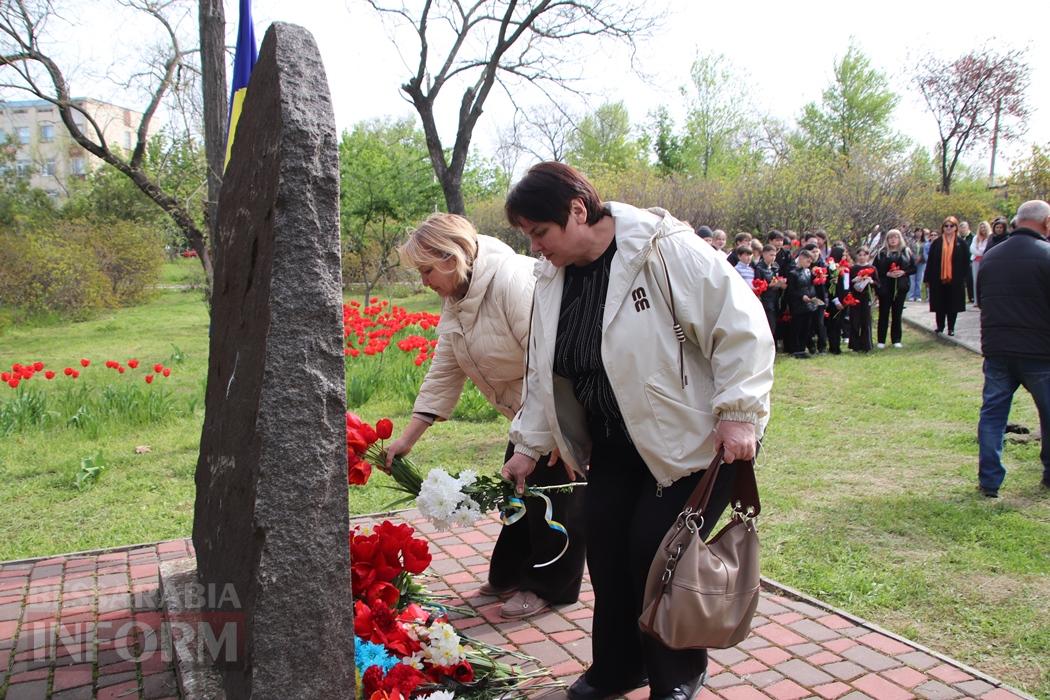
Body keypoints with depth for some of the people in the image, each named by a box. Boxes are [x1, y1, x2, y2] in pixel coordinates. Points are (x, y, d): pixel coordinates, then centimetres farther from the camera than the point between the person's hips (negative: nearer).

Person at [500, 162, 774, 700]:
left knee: (657, 549, -5)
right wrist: (529, 444, 11)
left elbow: (740, 324, -20)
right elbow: (543, 372, 11)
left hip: (692, 437, -7)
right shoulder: (553, 279, 3)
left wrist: (739, 413, -23)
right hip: (616, 443, 7)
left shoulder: (665, 250, -20)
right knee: (605, 545, 7)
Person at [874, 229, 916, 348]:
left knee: (897, 313, 5)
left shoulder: (906, 252, 7)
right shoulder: (881, 253, 3)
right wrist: (887, 273, -14)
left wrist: (903, 272, -11)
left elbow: (913, 268, 7)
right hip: (885, 288, -1)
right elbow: (875, 269, 0)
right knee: (883, 313, 1)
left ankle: (896, 340, 14)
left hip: (900, 287, 1)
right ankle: (881, 340, 6)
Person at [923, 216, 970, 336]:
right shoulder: (936, 243, 3)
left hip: (955, 280, 0)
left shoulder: (961, 244, 2)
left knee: (953, 304, 5)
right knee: (940, 304, 6)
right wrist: (928, 279, 0)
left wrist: (964, 278, -2)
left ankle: (951, 328, 14)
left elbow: (966, 262, 3)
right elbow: (930, 262, 3)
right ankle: (940, 326, 18)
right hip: (938, 279, 0)